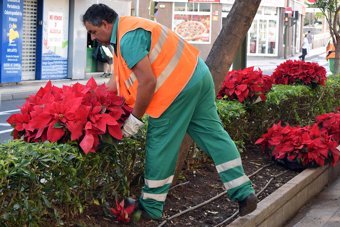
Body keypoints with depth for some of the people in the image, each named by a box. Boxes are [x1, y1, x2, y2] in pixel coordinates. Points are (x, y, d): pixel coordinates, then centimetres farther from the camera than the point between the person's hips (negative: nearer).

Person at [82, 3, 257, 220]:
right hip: (198, 75, 10)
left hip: (179, 85, -10)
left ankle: (151, 206, 14)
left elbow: (148, 81, -19)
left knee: (160, 145, 2)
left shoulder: (128, 37, -14)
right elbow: (119, 78, 25)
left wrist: (135, 118, -8)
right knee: (213, 134, 10)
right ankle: (244, 193, 9)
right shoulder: (127, 31, 19)